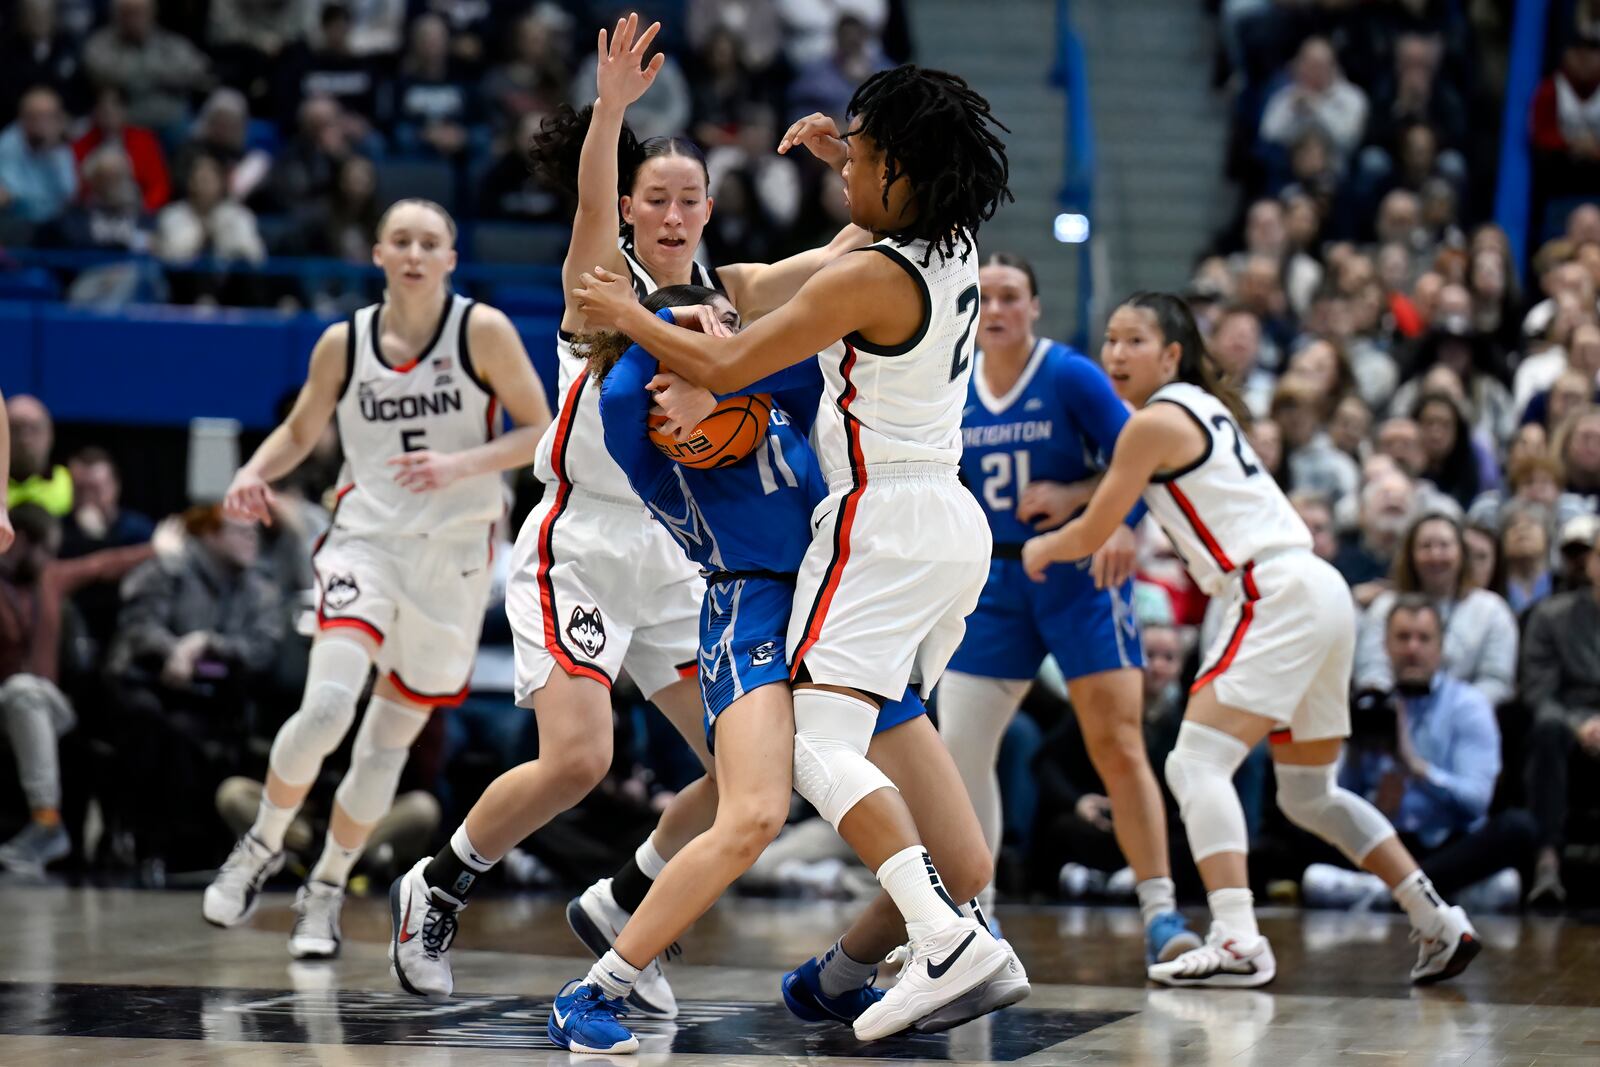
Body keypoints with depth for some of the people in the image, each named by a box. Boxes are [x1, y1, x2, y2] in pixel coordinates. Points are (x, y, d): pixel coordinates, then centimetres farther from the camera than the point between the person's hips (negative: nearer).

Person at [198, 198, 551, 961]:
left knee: (391, 738, 7)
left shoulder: (483, 331, -6)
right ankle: (262, 847, 2)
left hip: (452, 555, 0)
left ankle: (326, 890, 25)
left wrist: (460, 466, -19)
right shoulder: (344, 343, 1)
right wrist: (255, 472, -6)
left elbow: (540, 432, -5)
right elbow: (300, 430, 14)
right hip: (367, 538, 0)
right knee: (327, 705, -22)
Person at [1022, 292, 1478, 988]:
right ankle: (1442, 928, 20)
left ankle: (1237, 942, -29)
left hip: (1280, 597, -10)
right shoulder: (1201, 407, 19)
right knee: (1308, 795, 19)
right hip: (1317, 593, 10)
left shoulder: (1156, 421, -7)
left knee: (1197, 762, -15)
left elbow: (1091, 535, -1)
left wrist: (1039, 549, 18)